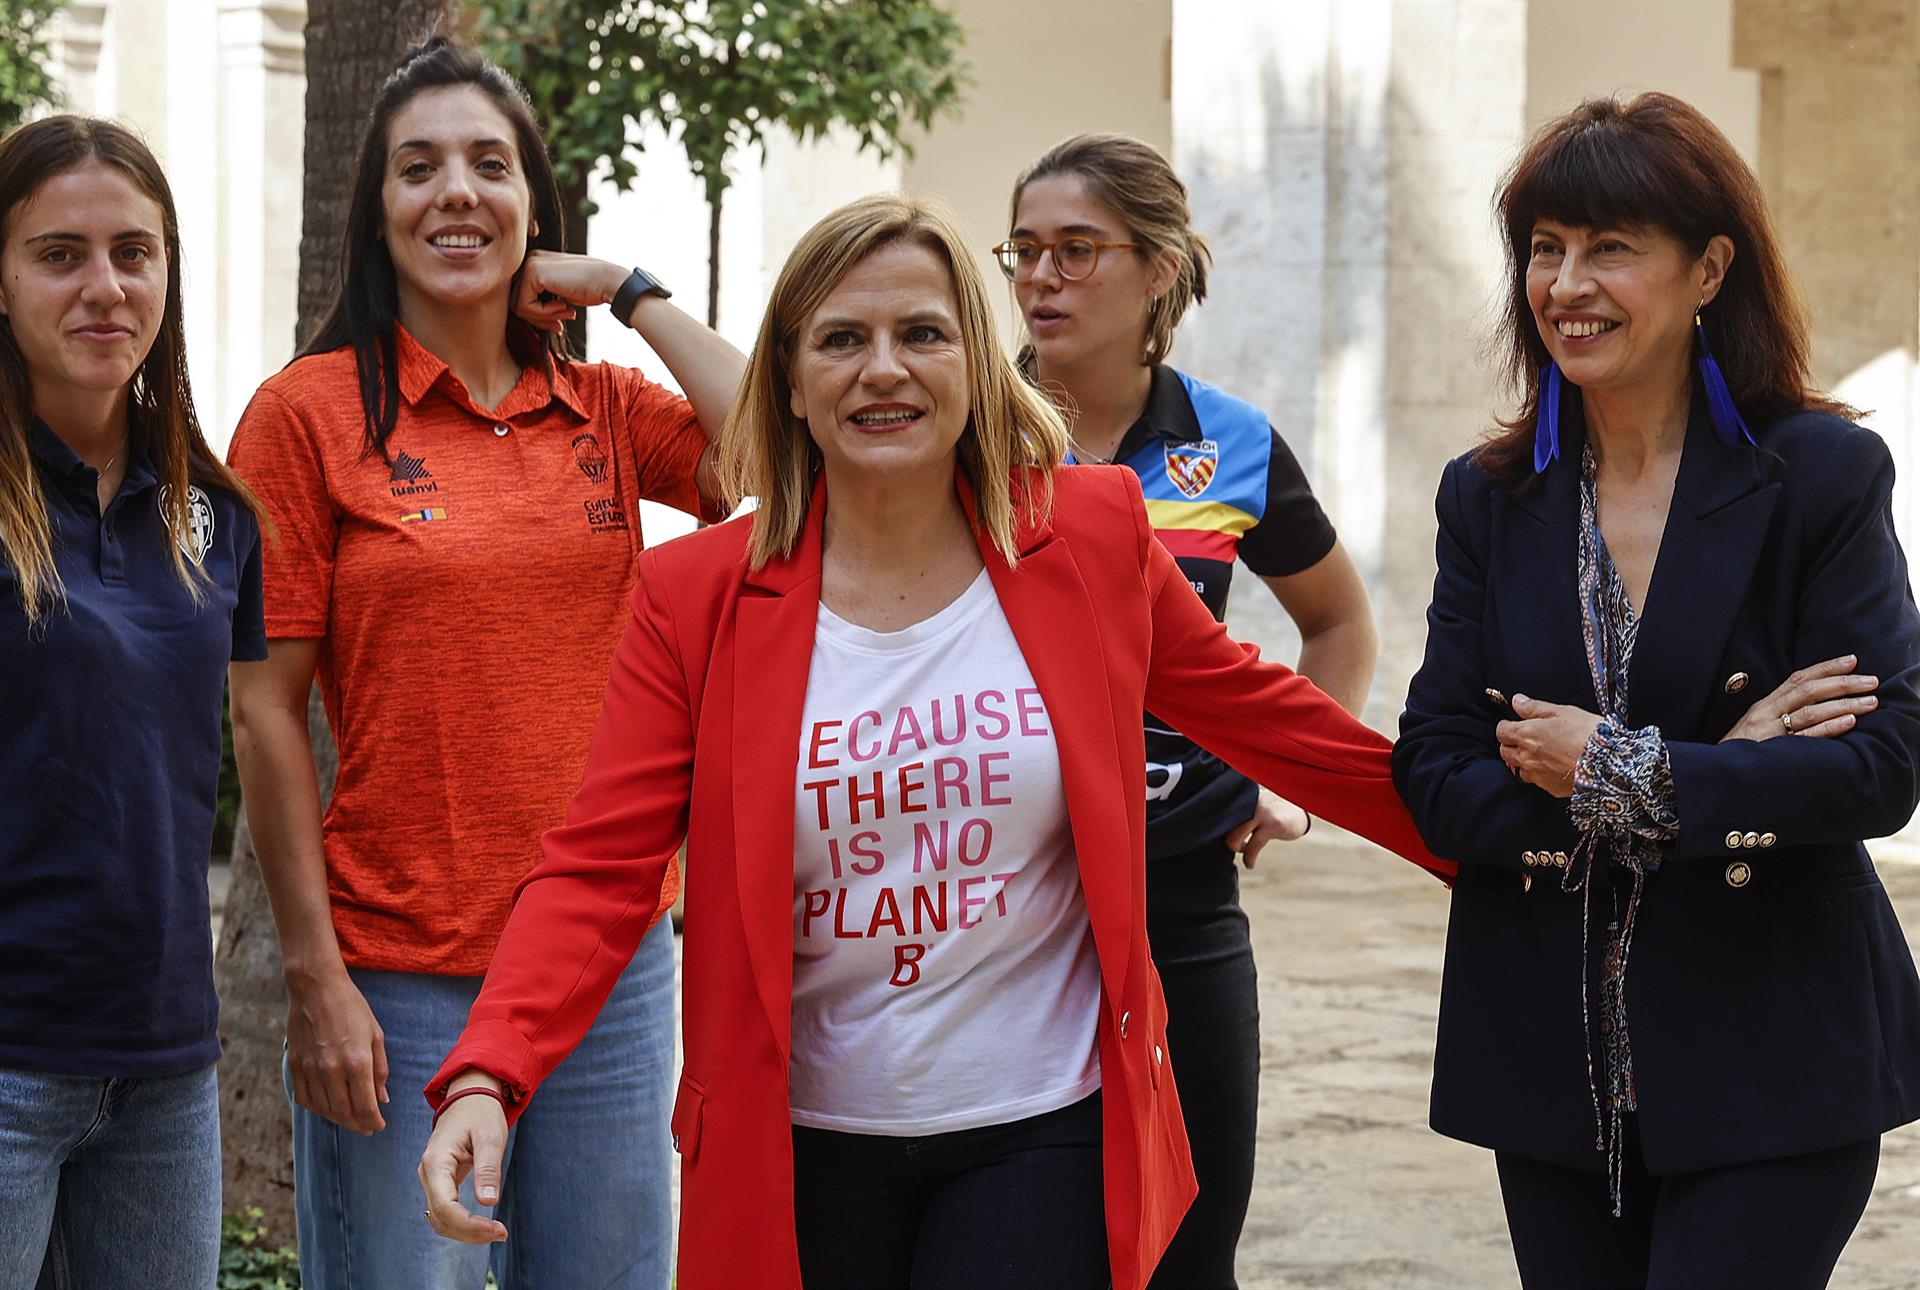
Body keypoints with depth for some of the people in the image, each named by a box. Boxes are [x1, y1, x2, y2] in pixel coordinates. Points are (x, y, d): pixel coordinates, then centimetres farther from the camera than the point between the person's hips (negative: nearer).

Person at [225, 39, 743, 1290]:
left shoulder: (605, 412, 9)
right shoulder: (311, 412, -2)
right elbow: (266, 712, -4)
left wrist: (633, 293, -2)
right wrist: (315, 975, -10)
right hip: (399, 985, -4)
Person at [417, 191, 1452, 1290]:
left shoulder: (1092, 540, 0)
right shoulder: (696, 598, -4)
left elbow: (1257, 711, 14)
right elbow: (599, 870, -8)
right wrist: (486, 1079, -22)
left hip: (1043, 1136, 0)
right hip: (806, 1150, 1)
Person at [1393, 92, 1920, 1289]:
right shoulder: (1489, 498, 7)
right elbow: (1434, 779, -2)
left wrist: (1623, 775, -14)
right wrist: (1721, 786, -12)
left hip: (1772, 1066, -4)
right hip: (1552, 1065, 4)